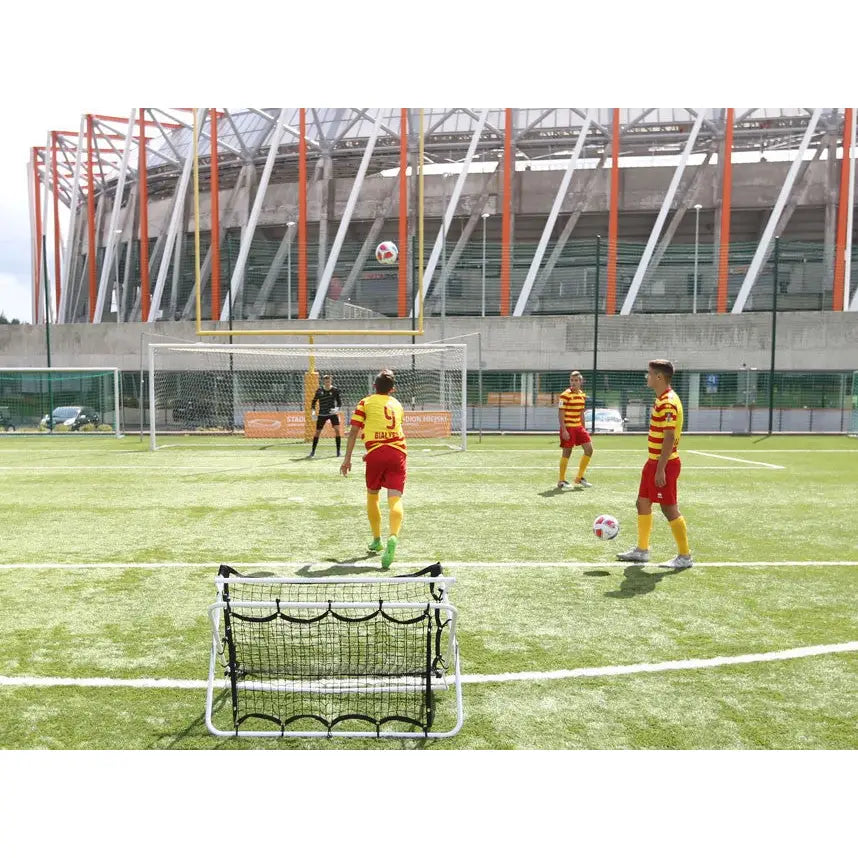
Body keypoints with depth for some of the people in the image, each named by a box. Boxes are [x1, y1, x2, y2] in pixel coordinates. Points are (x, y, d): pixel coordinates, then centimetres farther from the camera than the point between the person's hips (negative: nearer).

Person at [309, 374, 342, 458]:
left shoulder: (335, 390, -5)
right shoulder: (319, 391, -2)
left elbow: (339, 402, -4)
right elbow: (314, 401, 8)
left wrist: (337, 408, -23)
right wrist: (314, 411, -3)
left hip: (333, 413, -1)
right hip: (322, 414, 1)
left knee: (337, 430, -15)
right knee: (317, 432, 5)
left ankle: (338, 451, -5)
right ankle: (313, 451, 20)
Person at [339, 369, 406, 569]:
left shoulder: (365, 402, 12)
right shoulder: (397, 405, 22)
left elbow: (353, 431, 3)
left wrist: (347, 458, 5)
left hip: (375, 452, -1)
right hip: (398, 452, 2)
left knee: (372, 496, 18)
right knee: (395, 499, -8)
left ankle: (377, 540, 27)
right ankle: (393, 537, -33)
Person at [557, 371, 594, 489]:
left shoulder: (582, 395, 10)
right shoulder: (565, 395, -12)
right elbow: (560, 413, -14)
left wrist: (583, 429, 17)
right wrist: (564, 430, -19)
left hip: (578, 427, 7)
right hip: (568, 427, -7)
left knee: (589, 449, 3)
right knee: (567, 452, -2)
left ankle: (579, 478, 16)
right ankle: (562, 480, 13)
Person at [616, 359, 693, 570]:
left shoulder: (668, 403, -19)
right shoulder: (661, 400, 12)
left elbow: (669, 437, -23)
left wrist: (660, 469, -23)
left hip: (664, 464, -10)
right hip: (654, 462, 10)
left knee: (669, 509, -2)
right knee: (643, 504, 15)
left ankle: (684, 556, 9)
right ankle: (642, 550, 25)